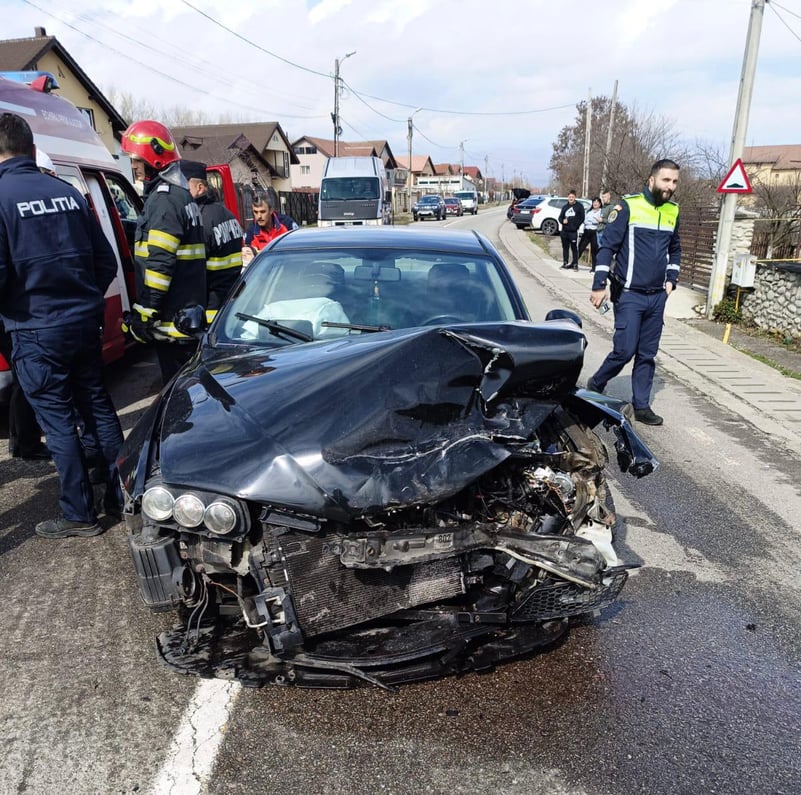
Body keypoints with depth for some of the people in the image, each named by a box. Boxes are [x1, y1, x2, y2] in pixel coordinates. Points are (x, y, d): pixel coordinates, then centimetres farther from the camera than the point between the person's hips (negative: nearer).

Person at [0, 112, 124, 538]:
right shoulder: (67, 192, 6)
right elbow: (105, 261, 9)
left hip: (36, 331, -5)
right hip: (85, 322, 5)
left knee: (58, 421, 3)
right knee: (98, 407, 15)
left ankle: (79, 515, 13)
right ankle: (122, 495, 23)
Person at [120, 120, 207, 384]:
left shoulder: (165, 198, -15)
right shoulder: (180, 193, 18)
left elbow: (160, 263, -22)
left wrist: (144, 313, -18)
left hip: (173, 320, -10)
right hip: (186, 314, 10)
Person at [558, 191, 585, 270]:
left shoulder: (579, 206, 1)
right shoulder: (565, 207, 15)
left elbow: (582, 218, -1)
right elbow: (560, 217, 16)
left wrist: (576, 226, -9)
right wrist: (563, 221, -6)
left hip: (573, 231, -5)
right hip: (564, 231, 5)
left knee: (574, 247, -6)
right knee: (565, 247, 10)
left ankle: (575, 264, -3)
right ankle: (565, 263, 18)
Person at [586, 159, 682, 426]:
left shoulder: (673, 211, 10)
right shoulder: (629, 206, -8)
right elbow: (607, 246, -10)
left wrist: (671, 279, 13)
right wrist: (598, 286, -15)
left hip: (657, 297, 6)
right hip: (629, 294, -6)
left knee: (647, 354, 8)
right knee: (625, 350, -8)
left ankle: (641, 406, 17)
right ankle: (595, 386, 17)